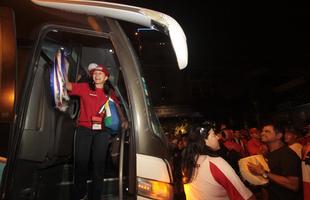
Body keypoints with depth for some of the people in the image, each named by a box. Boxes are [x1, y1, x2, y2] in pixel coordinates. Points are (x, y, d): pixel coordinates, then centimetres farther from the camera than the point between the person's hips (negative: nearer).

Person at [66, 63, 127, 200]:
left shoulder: (110, 92, 10)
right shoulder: (84, 87, 5)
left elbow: (117, 107, 17)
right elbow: (68, 86, -6)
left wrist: (123, 120, 5)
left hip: (102, 131, 1)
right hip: (84, 129, -1)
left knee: (98, 163, 8)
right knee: (81, 161, 7)